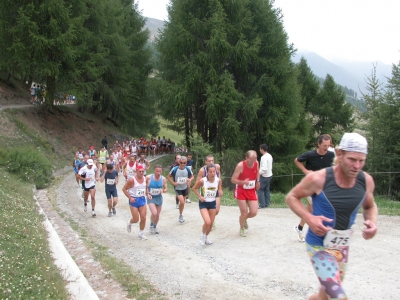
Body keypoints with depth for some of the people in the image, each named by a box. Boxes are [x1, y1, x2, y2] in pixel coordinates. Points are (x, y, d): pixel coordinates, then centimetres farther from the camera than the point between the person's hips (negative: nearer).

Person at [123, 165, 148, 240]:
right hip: (134, 200, -5)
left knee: (143, 218, 1)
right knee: (136, 219, -2)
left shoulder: (145, 179, 2)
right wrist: (130, 197, -17)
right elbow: (124, 189, -11)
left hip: (142, 200, 5)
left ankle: (141, 233, 20)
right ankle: (129, 222, 34)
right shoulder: (132, 180, -16)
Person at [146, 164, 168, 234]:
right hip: (151, 198, -3)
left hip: (159, 198, 3)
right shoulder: (148, 177, -15)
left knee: (158, 214, 13)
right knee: (154, 213, -20)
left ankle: (155, 226, 40)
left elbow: (166, 189, 0)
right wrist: (147, 194, -16)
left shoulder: (163, 179, -8)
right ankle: (151, 225, 10)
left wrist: (163, 190, -22)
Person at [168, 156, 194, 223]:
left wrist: (190, 179, -18)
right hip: (177, 188, -4)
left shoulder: (187, 169, -11)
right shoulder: (174, 169, -18)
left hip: (185, 188, 4)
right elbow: (169, 176, -5)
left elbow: (192, 176, 4)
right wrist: (173, 183, -18)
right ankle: (180, 215, 5)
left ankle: (181, 216, 39)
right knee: (182, 202, -19)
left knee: (183, 202, 17)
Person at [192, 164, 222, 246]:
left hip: (213, 203, 4)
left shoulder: (218, 180, -14)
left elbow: (220, 190, 3)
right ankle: (202, 235, 12)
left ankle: (206, 237, 38)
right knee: (207, 222, -19)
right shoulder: (202, 181, -22)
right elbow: (194, 188, -5)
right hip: (203, 203, -4)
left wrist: (220, 192, -20)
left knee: (211, 223, 11)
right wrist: (200, 196, -16)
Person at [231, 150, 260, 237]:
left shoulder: (256, 163, -7)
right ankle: (242, 229, 22)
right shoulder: (240, 165, -22)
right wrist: (243, 182, -38)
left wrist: (258, 181, 5)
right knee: (244, 212, -6)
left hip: (252, 191, 4)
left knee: (254, 212, -3)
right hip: (241, 191, -4)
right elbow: (233, 179, -21)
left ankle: (244, 219, 32)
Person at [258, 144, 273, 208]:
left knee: (260, 190, -4)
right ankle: (267, 203, 21)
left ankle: (262, 204, -4)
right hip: (269, 175, 10)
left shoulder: (264, 157, -21)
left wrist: (259, 173, -17)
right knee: (266, 189, 16)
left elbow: (264, 168, -28)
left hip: (264, 176, -10)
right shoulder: (269, 156, 9)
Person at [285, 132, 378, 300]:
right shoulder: (318, 179, -21)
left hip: (342, 247, 5)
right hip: (319, 246, -5)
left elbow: (370, 207, 12)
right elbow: (291, 197, -7)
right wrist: (309, 218, -24)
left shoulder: (366, 181, -8)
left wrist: (372, 222, -11)